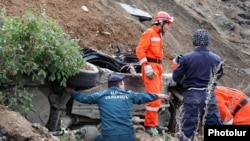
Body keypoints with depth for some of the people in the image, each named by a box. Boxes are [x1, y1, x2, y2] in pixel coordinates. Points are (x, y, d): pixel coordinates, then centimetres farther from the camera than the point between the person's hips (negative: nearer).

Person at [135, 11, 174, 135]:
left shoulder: (159, 35, 19)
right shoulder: (149, 33, -10)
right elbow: (140, 50, -17)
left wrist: (159, 69, 19)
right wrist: (147, 67, -22)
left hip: (157, 68, 10)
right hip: (150, 68, -10)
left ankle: (153, 123, 21)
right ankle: (149, 125, -10)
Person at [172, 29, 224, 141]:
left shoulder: (186, 58, -9)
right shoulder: (216, 59, 0)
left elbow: (176, 78, 0)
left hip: (192, 95, -2)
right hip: (209, 95, 2)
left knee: (188, 128, 2)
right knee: (215, 126, 11)